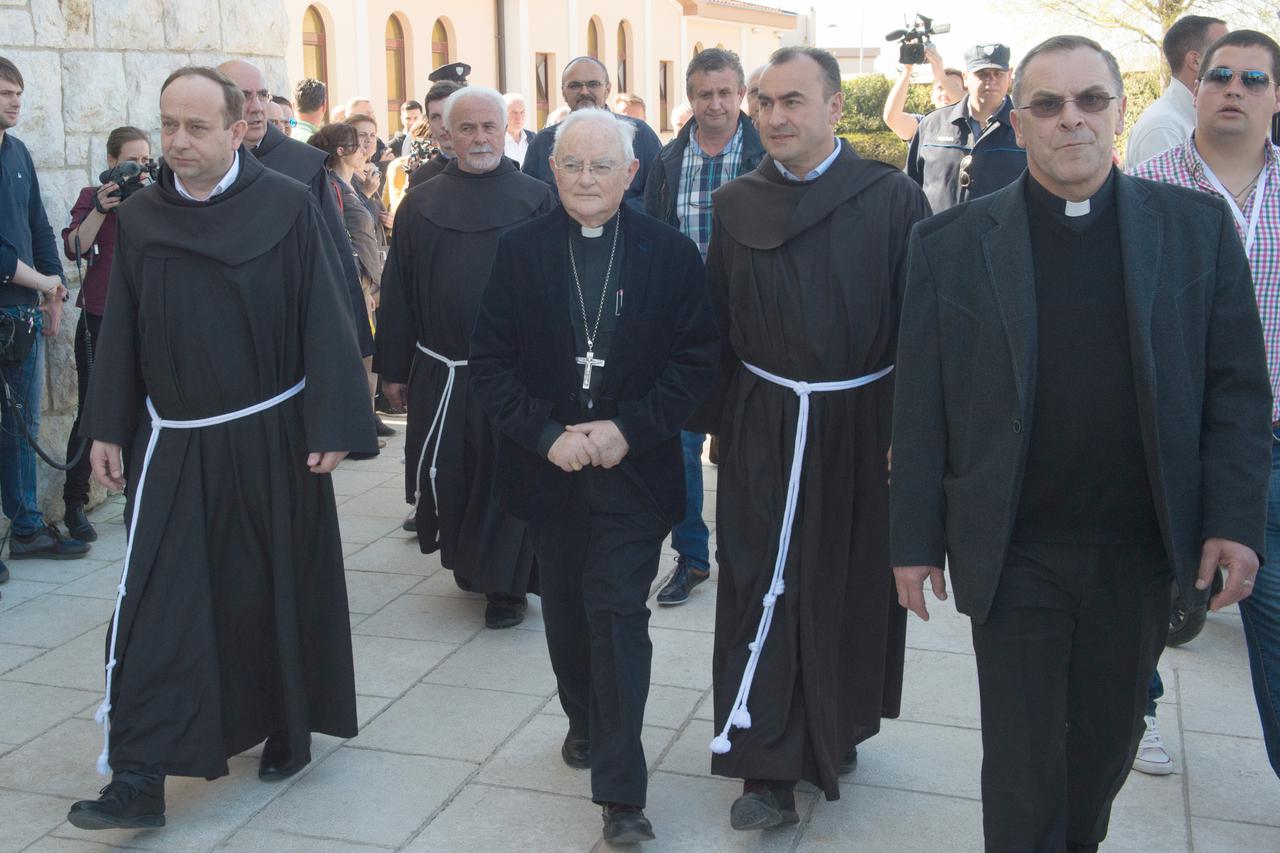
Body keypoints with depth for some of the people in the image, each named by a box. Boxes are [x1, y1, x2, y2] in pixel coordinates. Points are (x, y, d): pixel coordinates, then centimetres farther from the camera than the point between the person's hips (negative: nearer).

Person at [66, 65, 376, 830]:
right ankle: (140, 776, 1)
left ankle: (288, 729, 30)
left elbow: (324, 320, -9)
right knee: (155, 604, -3)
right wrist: (109, 428, 6)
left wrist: (333, 424, -12)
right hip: (175, 444, 3)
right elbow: (121, 332, 8)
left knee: (277, 592, 10)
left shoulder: (288, 208, -8)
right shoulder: (140, 219, 2)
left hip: (272, 437, -2)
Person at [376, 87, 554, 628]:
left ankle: (507, 583, 17)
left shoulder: (536, 200, 0)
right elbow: (399, 291, 7)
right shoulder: (421, 206, 6)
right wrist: (394, 369, 4)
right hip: (439, 374, 3)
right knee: (448, 476, 10)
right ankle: (468, 563, 32)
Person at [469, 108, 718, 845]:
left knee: (618, 615, -5)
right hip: (548, 467, 3)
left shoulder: (671, 253, -4)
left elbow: (697, 360, -5)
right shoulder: (520, 251, 0)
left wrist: (628, 429, -16)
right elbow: (491, 362, -1)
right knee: (567, 609, 16)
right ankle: (585, 719, 41)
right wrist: (545, 434, -13)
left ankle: (621, 789, 2)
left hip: (634, 469, -2)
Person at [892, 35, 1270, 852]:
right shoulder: (952, 243, -4)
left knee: (1107, 743, 19)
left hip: (1143, 550, 2)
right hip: (1015, 553, -2)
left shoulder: (1199, 227, -1)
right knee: (1022, 760, 7)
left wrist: (1235, 522, -6)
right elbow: (921, 407, -3)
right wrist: (915, 539, -3)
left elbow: (1238, 387, 1)